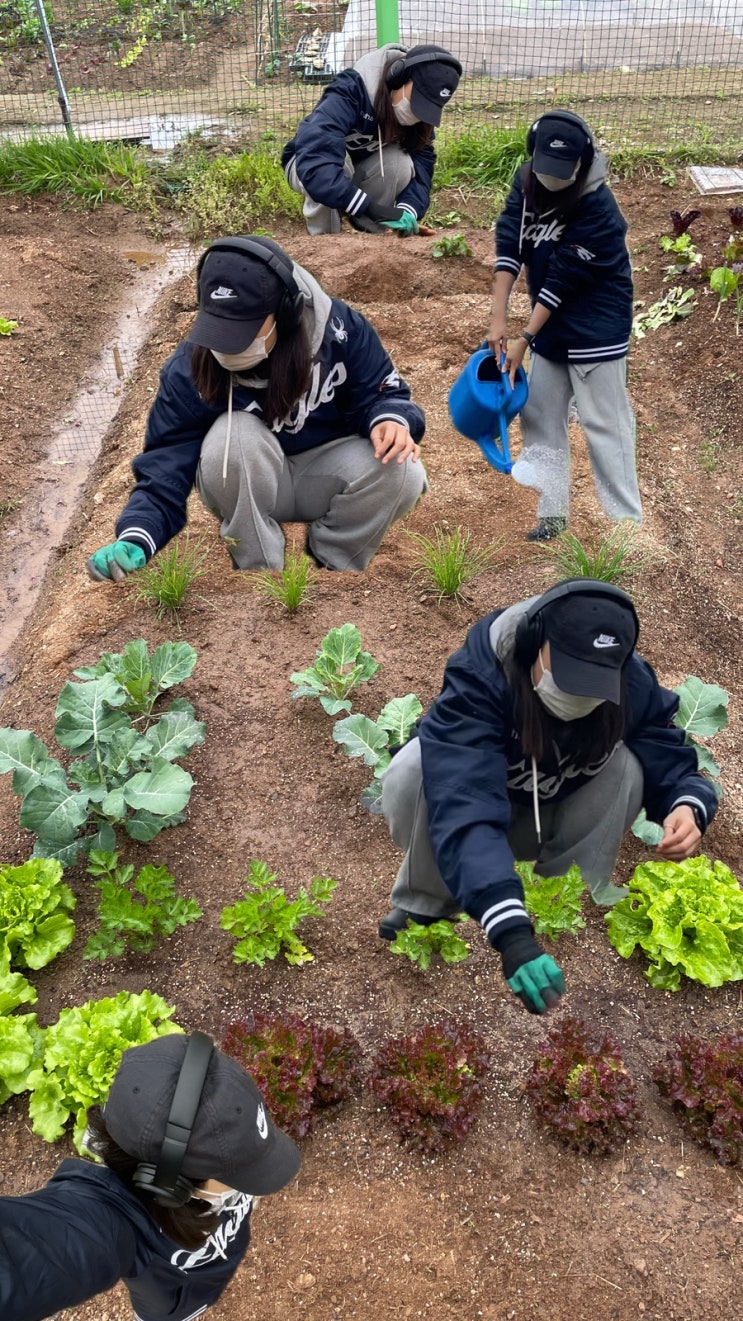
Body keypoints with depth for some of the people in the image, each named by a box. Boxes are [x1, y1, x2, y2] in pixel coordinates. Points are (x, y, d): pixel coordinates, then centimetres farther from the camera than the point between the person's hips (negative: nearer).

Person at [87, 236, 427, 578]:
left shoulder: (338, 327, -21)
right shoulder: (189, 368, -22)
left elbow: (379, 394, -7)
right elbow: (166, 466, -23)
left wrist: (390, 419, -33)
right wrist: (135, 541, -41)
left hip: (325, 470, 1)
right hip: (248, 487, -1)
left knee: (402, 472, -29)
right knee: (234, 436, -36)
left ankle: (331, 562, -1)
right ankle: (260, 566, -14)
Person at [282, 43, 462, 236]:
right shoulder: (349, 92, -36)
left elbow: (421, 164, -21)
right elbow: (314, 163, -49)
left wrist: (409, 208, -43)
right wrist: (370, 207, -55)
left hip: (359, 173, 5)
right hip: (306, 163, -4)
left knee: (402, 163, -26)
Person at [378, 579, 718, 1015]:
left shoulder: (632, 683, -25)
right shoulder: (479, 679, -39)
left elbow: (673, 764, -17)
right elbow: (465, 810, -50)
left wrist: (688, 807, -43)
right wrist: (511, 932, -61)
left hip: (555, 825, 3)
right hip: (471, 794, -3)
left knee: (627, 764, -26)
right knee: (412, 770, -35)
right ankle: (426, 909, -10)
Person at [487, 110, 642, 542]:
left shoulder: (598, 209, -22)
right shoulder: (527, 181, -2)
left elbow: (562, 280, -22)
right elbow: (509, 243, -8)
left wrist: (524, 339, -21)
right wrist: (499, 317, -16)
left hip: (596, 329, -7)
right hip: (550, 325, 7)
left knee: (604, 423, -5)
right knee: (541, 417, 9)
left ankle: (628, 520, 4)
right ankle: (553, 514, 17)